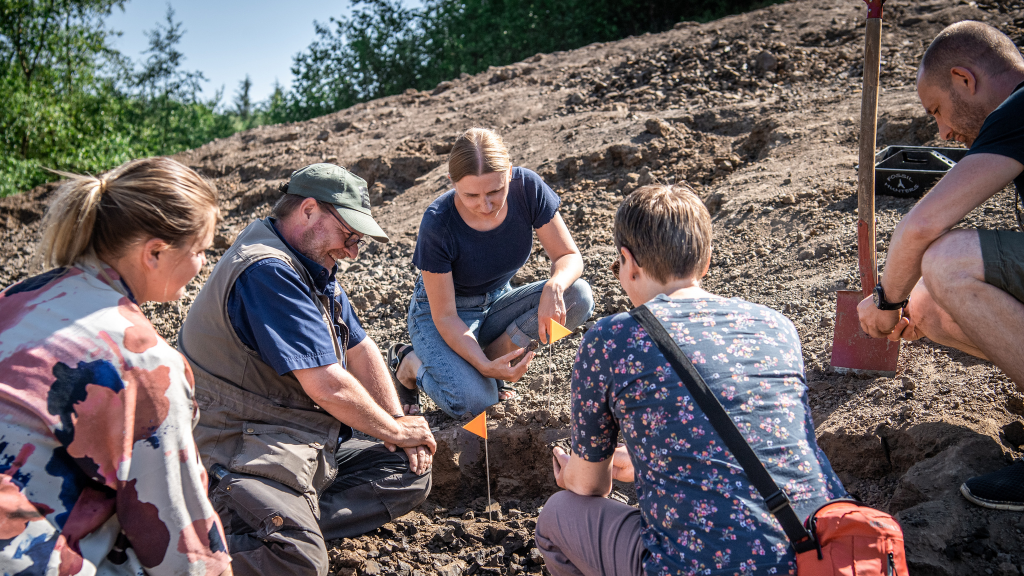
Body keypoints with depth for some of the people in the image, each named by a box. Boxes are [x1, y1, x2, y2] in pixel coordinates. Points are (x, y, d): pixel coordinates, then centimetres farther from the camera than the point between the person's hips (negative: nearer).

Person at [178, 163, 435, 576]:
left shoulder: (311, 264, 13)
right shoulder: (268, 271, -20)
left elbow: (359, 349, 17)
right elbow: (328, 386, -22)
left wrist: (399, 422, 7)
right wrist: (395, 431, -6)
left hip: (310, 446, 11)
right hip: (244, 450, -11)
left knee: (411, 474, 3)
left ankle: (296, 524, -9)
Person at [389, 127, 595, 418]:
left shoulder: (527, 188, -21)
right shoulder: (438, 223, -30)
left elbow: (569, 256, -13)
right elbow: (445, 316, -23)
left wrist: (554, 286, -36)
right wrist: (484, 365, -37)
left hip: (497, 302, 5)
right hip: (441, 311, -4)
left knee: (578, 296, -22)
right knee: (473, 401, -30)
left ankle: (497, 353, -4)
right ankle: (409, 362, 2)